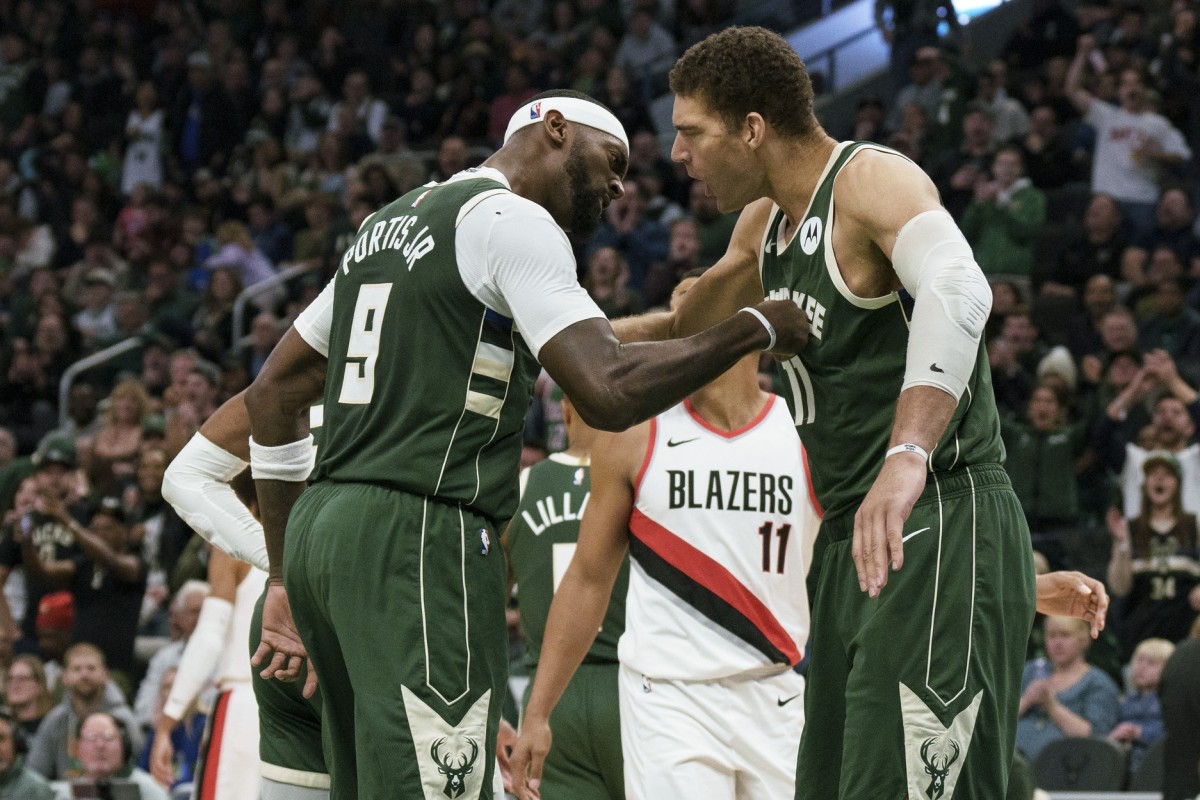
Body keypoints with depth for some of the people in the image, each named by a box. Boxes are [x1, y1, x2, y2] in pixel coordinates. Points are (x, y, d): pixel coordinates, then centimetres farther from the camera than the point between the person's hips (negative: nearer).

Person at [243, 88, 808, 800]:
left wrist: (287, 580, 27)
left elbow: (273, 395, 26)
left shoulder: (386, 225, 24)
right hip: (420, 536, -10)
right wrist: (757, 330, -4)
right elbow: (609, 393, -17)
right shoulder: (512, 220, -4)